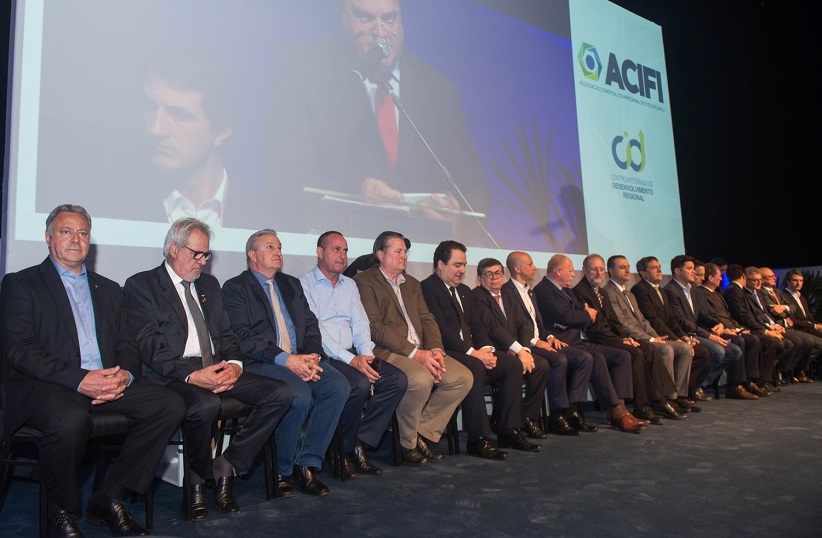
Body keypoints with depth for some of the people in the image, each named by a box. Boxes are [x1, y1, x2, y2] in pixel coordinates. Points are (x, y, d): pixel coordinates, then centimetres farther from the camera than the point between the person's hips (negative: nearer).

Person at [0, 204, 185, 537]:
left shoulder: (109, 290, 23)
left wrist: (125, 375, -9)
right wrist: (80, 380, -19)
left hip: (108, 383, 5)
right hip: (44, 385, -5)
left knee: (170, 405, -18)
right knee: (71, 419, -37)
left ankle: (109, 498, -6)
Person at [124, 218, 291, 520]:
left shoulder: (209, 284, 21)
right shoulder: (141, 285, 2)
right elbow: (149, 346, -10)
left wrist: (234, 365, -6)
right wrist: (191, 374, -22)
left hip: (217, 370, 6)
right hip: (173, 375, -6)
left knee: (280, 394, -15)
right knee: (205, 405, -38)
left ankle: (226, 467, -3)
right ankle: (198, 478, -7)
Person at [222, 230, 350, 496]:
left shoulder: (291, 284, 22)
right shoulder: (235, 287, 3)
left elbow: (311, 325, 15)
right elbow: (243, 337, -10)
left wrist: (312, 356, -6)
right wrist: (287, 359, -19)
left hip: (300, 360, 6)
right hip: (261, 364, -6)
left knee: (339, 386, -20)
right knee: (300, 394, -32)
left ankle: (307, 462, -9)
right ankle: (284, 468, -7)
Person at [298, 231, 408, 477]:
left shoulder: (349, 285, 20)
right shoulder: (304, 284, -2)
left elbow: (360, 324, 14)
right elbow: (313, 331, -13)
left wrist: (366, 354, -7)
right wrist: (350, 360, -20)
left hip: (353, 355, 7)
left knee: (398, 379, -14)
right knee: (360, 384, -32)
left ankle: (360, 445, -9)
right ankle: (343, 449, -7)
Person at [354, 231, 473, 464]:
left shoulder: (412, 283, 24)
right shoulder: (364, 281, -2)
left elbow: (427, 320, 16)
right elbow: (374, 327, -12)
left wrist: (435, 350, -5)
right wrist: (414, 353, -18)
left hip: (422, 352, 8)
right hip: (387, 353, -7)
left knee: (464, 377, -12)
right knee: (421, 379, -34)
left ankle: (424, 434, 0)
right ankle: (407, 444, -9)